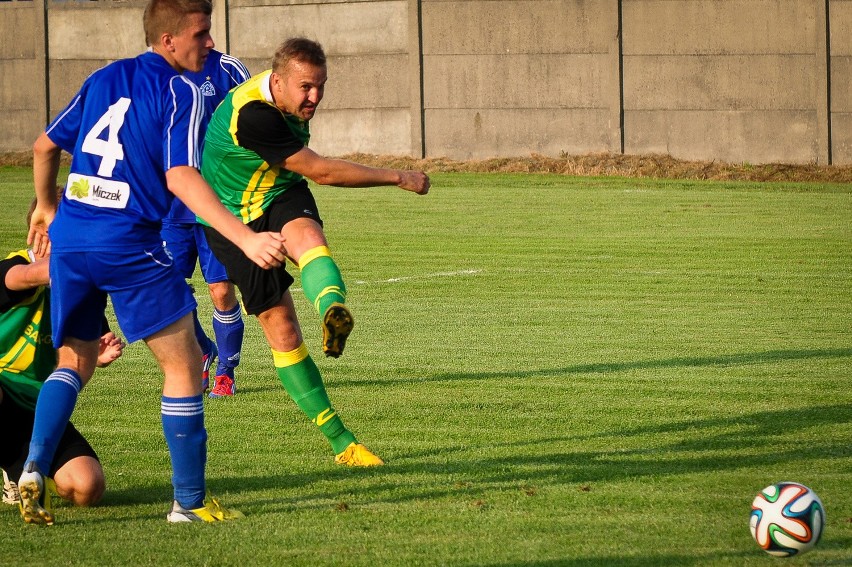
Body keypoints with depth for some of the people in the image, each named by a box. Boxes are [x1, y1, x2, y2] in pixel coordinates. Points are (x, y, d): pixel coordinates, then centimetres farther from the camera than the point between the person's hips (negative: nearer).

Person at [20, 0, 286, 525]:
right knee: (183, 365, 4)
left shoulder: (105, 78, 15)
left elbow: (45, 146, 22)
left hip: (69, 240, 7)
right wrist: (247, 238, -25)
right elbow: (180, 178, -19)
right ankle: (190, 501, 4)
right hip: (128, 245, -7)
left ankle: (34, 468, -1)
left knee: (74, 362, 20)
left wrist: (46, 208, 40)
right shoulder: (180, 91, -6)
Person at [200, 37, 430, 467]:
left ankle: (333, 310, -67)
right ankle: (341, 442, -2)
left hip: (282, 196, 5)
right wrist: (399, 178, -24)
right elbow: (320, 171, -29)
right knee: (282, 332, -7)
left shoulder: (289, 97, -4)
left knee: (307, 237, -33)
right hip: (237, 220, -5)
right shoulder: (251, 115, -32)